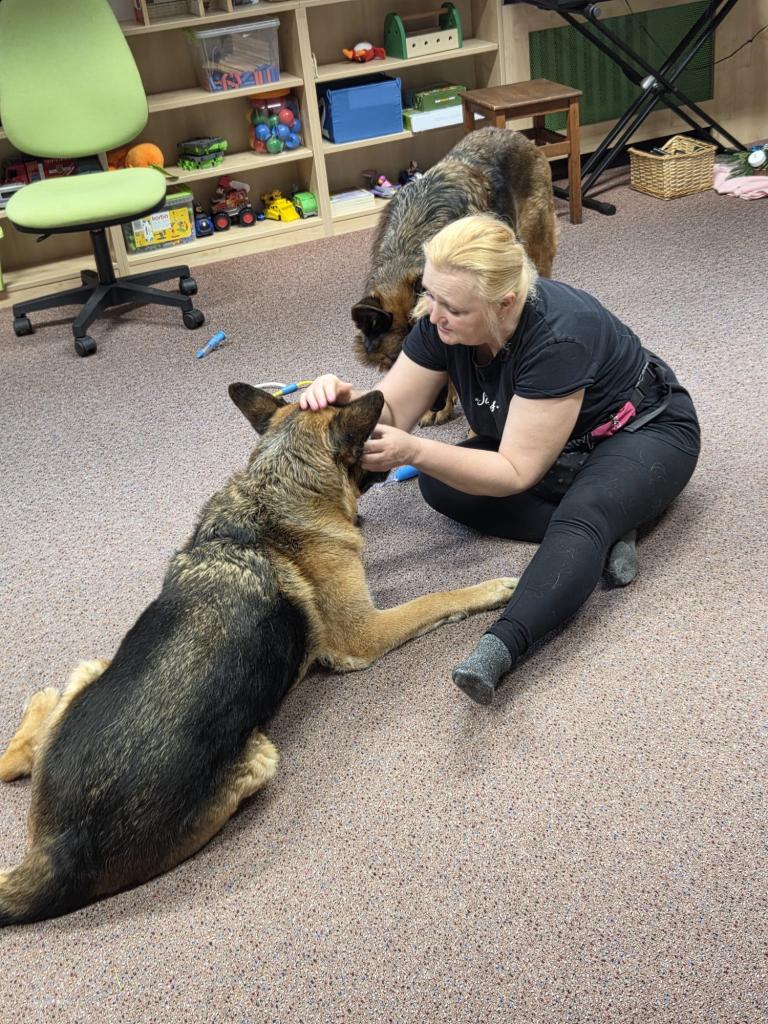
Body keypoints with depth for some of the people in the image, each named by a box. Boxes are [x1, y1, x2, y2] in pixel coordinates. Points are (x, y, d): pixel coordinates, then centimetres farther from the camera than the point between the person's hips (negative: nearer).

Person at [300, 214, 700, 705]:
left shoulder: (558, 334, -35)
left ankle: (499, 648, -56)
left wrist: (413, 451, -42)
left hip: (644, 431, -7)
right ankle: (604, 532, -17)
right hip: (564, 452, 7)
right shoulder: (442, 321, -17)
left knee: (584, 513, -38)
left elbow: (517, 473, -32)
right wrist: (344, 398, -34)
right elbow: (390, 412, -11)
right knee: (441, 484, -16)